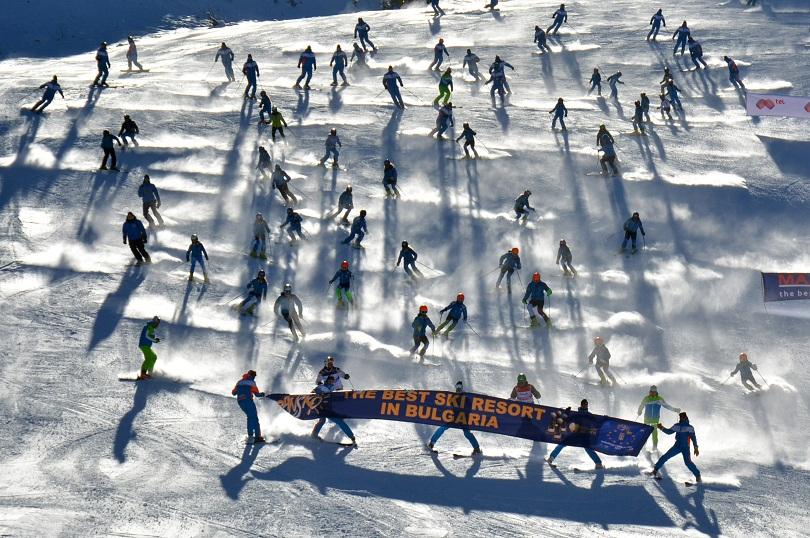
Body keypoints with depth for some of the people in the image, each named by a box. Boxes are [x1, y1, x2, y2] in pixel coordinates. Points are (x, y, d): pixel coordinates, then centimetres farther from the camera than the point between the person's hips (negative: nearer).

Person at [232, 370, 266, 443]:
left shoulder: (239, 382, 18)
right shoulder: (251, 382, 2)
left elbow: (233, 393, 18)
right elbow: (257, 394, -4)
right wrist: (261, 394, 18)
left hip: (240, 401, 6)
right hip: (248, 401, -6)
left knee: (250, 416, 23)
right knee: (254, 418, -4)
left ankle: (250, 434, 19)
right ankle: (257, 436, -15)